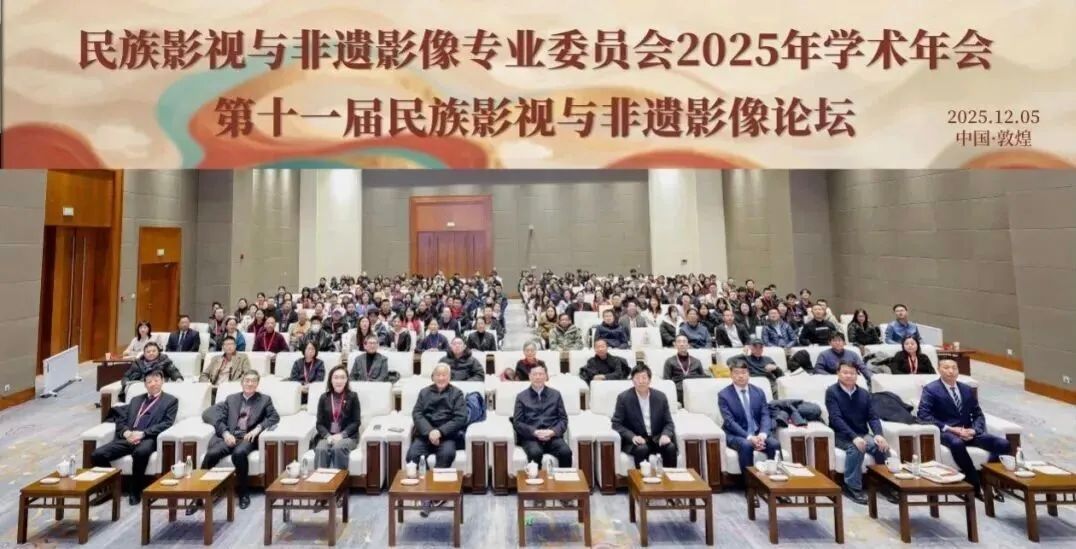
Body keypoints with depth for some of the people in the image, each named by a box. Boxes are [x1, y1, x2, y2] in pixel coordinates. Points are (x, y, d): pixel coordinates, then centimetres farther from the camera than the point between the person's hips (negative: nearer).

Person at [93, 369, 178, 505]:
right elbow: (120, 420, 18)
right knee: (97, 455, -18)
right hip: (128, 438, 5)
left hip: (148, 439, -5)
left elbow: (167, 423, -3)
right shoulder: (136, 400, 26)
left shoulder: (170, 400, 10)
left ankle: (135, 490, -16)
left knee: (141, 452, -37)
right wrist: (126, 433, -4)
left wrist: (142, 433, -15)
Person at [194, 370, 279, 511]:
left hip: (248, 437, -2)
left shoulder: (265, 399, 14)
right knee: (211, 454, -28)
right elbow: (218, 419, 10)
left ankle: (243, 493, -17)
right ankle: (199, 497, -18)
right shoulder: (231, 399, 21)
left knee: (239, 453, -34)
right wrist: (225, 433, -9)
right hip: (229, 436, 3)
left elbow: (275, 417, 2)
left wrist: (258, 428, -14)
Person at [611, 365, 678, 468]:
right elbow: (616, 424, -6)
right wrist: (633, 437, -22)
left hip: (657, 438, 3)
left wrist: (665, 435, -16)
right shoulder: (623, 398, -6)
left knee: (670, 447, -26)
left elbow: (668, 423, 7)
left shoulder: (660, 397, 3)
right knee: (642, 449, -33)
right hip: (636, 439, -3)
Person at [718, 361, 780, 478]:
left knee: (774, 444, -26)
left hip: (758, 433, 3)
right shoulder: (724, 395, -5)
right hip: (737, 434, -3)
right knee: (746, 445, -34)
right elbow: (729, 421, -12)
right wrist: (749, 437, -25)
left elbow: (765, 416, 1)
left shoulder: (759, 392, 8)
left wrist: (762, 434, -20)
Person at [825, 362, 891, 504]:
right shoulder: (832, 392, -6)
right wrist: (854, 437, -29)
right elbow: (836, 418, -16)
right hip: (841, 435, -4)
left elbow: (873, 417, 5)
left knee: (882, 446, -25)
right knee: (856, 447, -34)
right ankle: (852, 486, -23)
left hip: (862, 434, 5)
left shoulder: (864, 393, 11)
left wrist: (878, 434, -16)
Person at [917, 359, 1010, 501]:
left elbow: (978, 414, 15)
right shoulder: (930, 389, -2)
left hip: (968, 432, 6)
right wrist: (949, 428, -19)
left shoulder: (967, 389, 16)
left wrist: (973, 430, -6)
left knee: (1004, 445, -18)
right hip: (945, 432, -5)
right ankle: (977, 485, -20)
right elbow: (923, 415, -11)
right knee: (957, 444, -38)